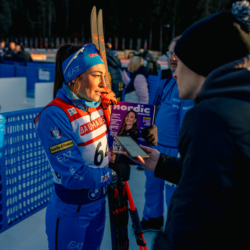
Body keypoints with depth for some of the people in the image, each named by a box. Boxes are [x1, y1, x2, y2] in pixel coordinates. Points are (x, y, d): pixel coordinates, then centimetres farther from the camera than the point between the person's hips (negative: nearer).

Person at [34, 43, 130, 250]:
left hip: (99, 202, 6)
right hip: (71, 212, -6)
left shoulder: (100, 104, -6)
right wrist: (114, 174, -16)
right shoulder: (54, 116, -26)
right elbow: (73, 175, -26)